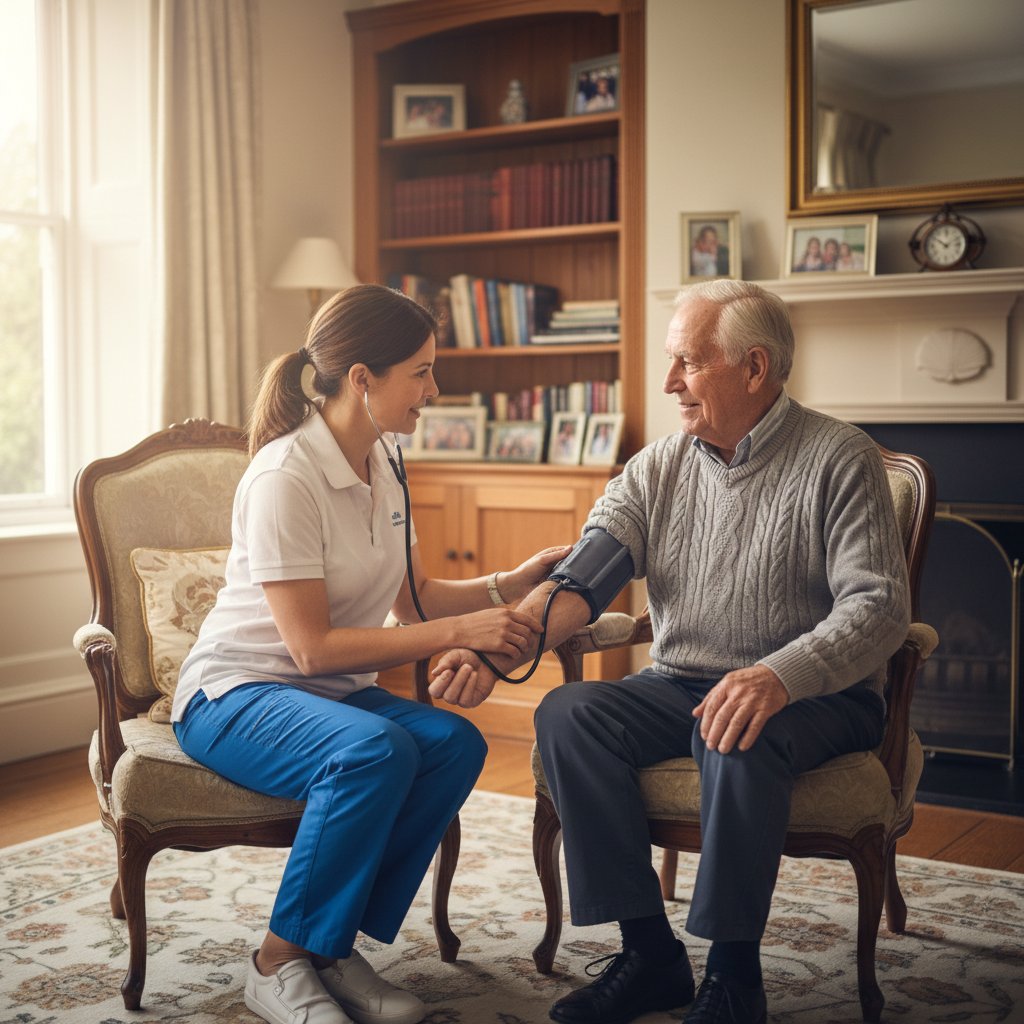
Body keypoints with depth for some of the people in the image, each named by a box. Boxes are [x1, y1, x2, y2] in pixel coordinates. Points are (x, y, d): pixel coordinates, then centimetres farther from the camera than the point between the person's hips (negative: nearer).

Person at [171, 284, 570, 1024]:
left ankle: (334, 948, -9)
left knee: (456, 743, -21)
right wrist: (459, 633, -24)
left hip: (331, 690, 7)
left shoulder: (380, 467, 5)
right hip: (234, 695, -7)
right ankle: (281, 963, -16)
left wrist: (513, 584, -2)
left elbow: (413, 599, 12)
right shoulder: (285, 477, -21)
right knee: (375, 749, -35)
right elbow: (312, 646, -23)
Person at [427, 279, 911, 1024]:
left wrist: (778, 676, -34)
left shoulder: (839, 459, -6)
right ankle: (650, 953, -12)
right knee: (567, 714, -20)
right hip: (680, 685, 5)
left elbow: (878, 605, -16)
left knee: (738, 738, -36)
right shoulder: (657, 469, 7)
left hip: (817, 698, -4)